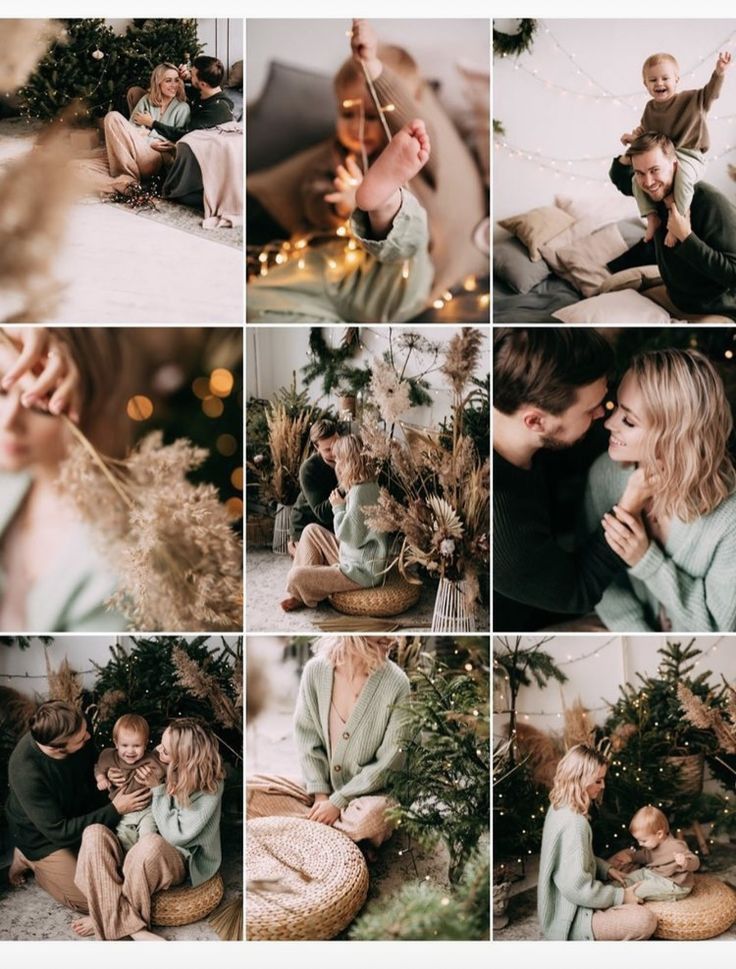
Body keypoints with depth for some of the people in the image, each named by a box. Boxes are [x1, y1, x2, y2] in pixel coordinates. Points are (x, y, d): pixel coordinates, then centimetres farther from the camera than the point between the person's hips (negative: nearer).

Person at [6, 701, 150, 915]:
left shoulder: (75, 732, -22)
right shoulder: (26, 773, -38)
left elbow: (93, 765, 2)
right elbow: (58, 832, -29)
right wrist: (115, 810, -28)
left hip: (79, 813, 6)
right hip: (42, 835, -6)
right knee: (90, 899, -8)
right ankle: (30, 861, 8)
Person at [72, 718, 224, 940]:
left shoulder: (210, 786, -15)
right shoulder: (156, 762, -1)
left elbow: (175, 836, -17)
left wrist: (157, 789, -18)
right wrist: (116, 780, -8)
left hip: (178, 860, -5)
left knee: (151, 844, -39)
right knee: (94, 833, -24)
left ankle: (108, 918, -17)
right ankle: (131, 926, -32)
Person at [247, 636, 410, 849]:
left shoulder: (396, 683, -16)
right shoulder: (316, 670, -8)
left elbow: (387, 762, -13)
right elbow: (306, 738, -1)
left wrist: (337, 802, -15)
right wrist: (320, 795, -10)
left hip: (367, 795, -3)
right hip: (318, 790, 3)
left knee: (372, 816, -37)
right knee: (250, 789, -14)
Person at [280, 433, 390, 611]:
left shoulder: (359, 492, -23)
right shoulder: (369, 485, 7)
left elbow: (350, 537, -24)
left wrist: (338, 508, -12)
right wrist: (341, 505, 1)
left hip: (362, 572, -10)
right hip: (355, 558, 10)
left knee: (295, 576, -16)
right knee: (312, 530, 16)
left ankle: (305, 595, 19)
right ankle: (303, 589, 16)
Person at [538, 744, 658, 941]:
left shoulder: (560, 808, 3)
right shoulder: (573, 823, -27)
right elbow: (578, 889, -26)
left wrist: (606, 868, 7)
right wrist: (621, 897, -14)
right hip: (571, 919, -10)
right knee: (646, 920, -19)